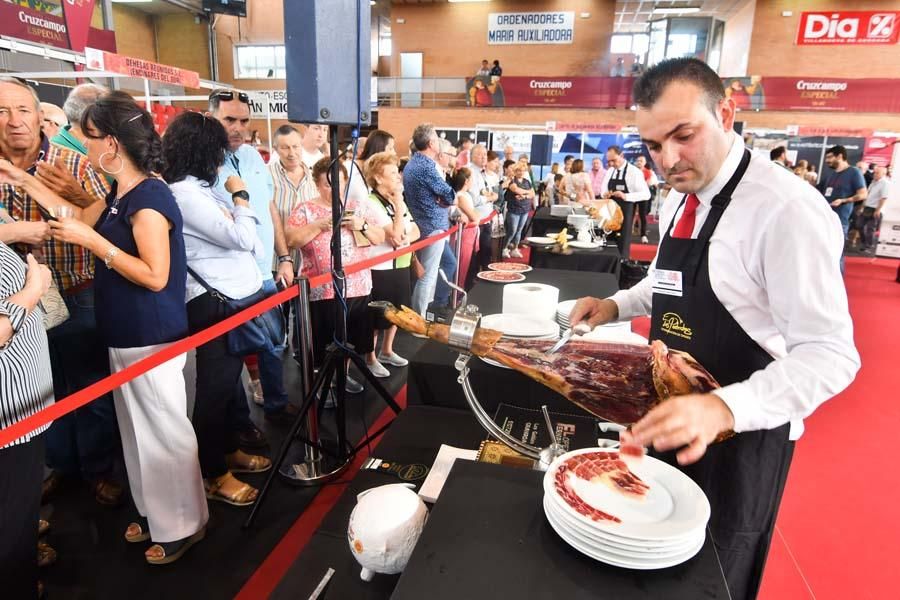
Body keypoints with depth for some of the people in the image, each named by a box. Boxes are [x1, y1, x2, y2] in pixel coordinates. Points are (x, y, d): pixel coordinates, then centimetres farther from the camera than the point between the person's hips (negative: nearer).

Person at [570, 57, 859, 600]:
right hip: (676, 420, 7)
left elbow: (828, 353, -27)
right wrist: (617, 305, 0)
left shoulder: (788, 209, -24)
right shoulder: (681, 198, 2)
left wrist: (724, 408, -43)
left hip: (741, 433, -7)